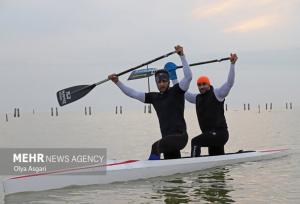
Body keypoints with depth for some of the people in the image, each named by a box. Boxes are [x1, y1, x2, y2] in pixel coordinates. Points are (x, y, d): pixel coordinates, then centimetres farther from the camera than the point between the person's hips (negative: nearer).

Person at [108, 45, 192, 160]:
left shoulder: (176, 91, -1)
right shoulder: (154, 97, 13)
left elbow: (188, 76, -15)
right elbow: (132, 93, 16)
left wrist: (182, 55, -20)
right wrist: (117, 82, 9)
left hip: (180, 136, -7)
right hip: (167, 139, 7)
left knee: (156, 147, -30)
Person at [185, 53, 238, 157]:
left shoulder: (216, 94, -1)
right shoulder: (197, 98, 18)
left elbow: (230, 83, -11)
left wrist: (232, 64, -19)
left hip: (220, 133, -8)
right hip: (212, 136, 8)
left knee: (195, 142, -24)